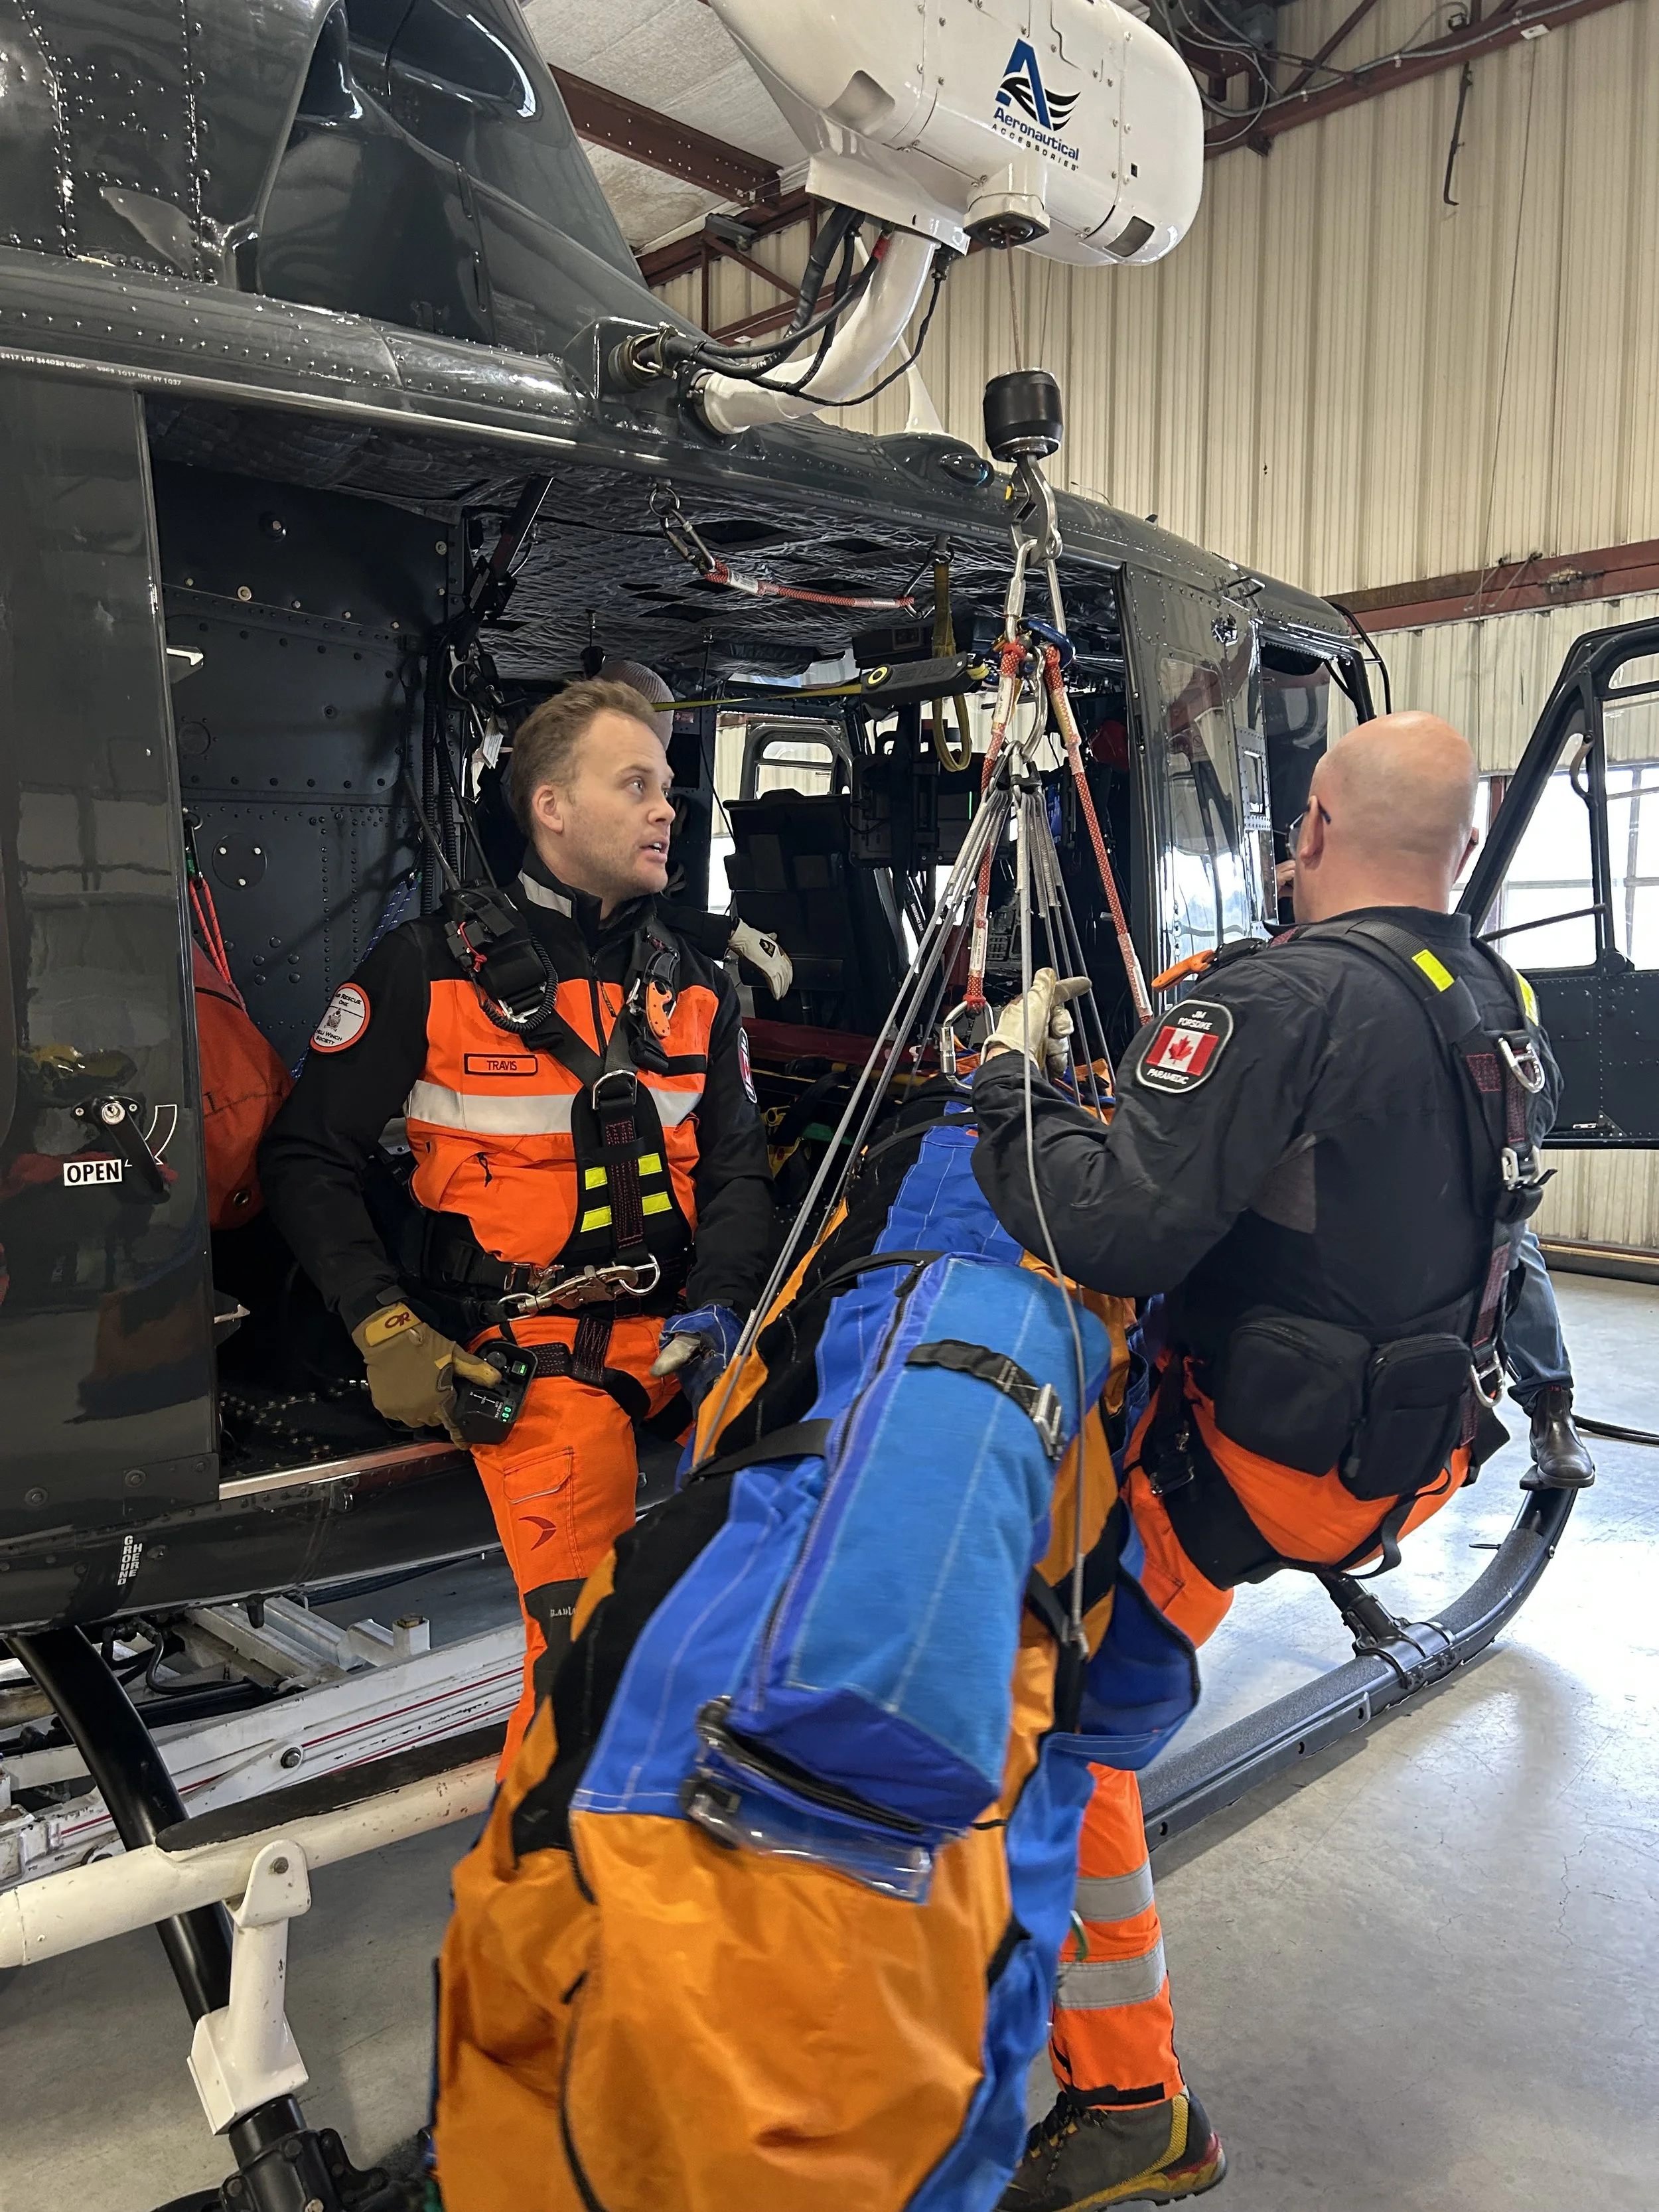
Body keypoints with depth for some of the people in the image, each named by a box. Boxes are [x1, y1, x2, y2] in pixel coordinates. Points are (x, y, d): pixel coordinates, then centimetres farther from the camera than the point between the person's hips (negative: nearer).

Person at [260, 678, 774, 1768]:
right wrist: (386, 1330, -8)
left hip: (676, 1324, 5)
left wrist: (720, 1307, -6)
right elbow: (309, 1157, 4)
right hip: (517, 1340, -4)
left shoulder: (697, 985, 15)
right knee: (592, 1632, -23)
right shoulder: (431, 968, 1)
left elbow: (737, 1167, 14)